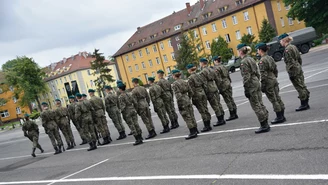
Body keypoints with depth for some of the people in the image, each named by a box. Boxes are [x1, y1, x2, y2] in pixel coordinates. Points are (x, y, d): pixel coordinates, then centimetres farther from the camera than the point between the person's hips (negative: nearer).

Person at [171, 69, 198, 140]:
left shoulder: (174, 84, -13)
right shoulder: (185, 82, 7)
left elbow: (178, 95, -20)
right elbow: (190, 92, 10)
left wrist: (179, 105, -14)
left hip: (182, 103, -7)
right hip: (188, 101, 7)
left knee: (187, 118, -1)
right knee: (191, 116, 15)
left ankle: (192, 132, 4)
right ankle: (195, 130, 26)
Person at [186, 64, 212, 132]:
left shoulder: (190, 78, -13)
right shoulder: (199, 75, 8)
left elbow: (192, 89, -14)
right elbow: (204, 85, 9)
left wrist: (193, 99, -8)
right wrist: (203, 92, 17)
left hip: (197, 95, -7)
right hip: (203, 93, 7)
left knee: (202, 111, -2)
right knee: (205, 109, 11)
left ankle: (207, 126, 2)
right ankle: (208, 124, 18)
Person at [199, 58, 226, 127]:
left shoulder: (202, 72, -13)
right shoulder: (211, 70, 11)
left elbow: (204, 83, -16)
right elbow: (217, 79, 14)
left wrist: (205, 92, -10)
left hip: (209, 90, -8)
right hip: (215, 88, 8)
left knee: (215, 106, -3)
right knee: (218, 104, 12)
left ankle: (220, 120, 2)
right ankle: (222, 119, 17)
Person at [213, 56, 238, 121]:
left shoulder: (216, 68, -12)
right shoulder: (223, 66, 14)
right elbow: (228, 76, 17)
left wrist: (219, 88, -15)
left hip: (223, 86, -8)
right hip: (228, 84, 8)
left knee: (228, 101, -4)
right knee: (231, 99, 11)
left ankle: (232, 115, 0)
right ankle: (235, 114, 16)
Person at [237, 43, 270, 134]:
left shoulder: (243, 62, -15)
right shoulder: (251, 59, 12)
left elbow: (246, 77, -19)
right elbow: (257, 73, 16)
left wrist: (246, 90, -16)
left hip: (251, 85, -9)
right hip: (256, 83, 9)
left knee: (256, 106, -2)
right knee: (260, 104, 12)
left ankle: (264, 126, 2)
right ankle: (265, 124, 18)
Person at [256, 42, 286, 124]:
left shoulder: (262, 61, -16)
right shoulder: (270, 58, 10)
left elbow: (263, 75, -19)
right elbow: (275, 70, 14)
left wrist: (262, 86, -15)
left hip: (268, 82, -9)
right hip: (274, 80, 9)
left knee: (273, 100, -1)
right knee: (278, 98, 12)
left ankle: (279, 117, 5)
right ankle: (282, 116, 19)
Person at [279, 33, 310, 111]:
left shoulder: (287, 49, -16)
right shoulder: (294, 46, 12)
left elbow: (290, 62, -19)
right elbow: (299, 59, 16)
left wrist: (291, 74, -17)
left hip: (293, 70, -9)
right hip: (299, 69, 9)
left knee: (300, 88, -2)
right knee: (302, 86, 13)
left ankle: (304, 104, 5)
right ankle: (306, 104, 21)